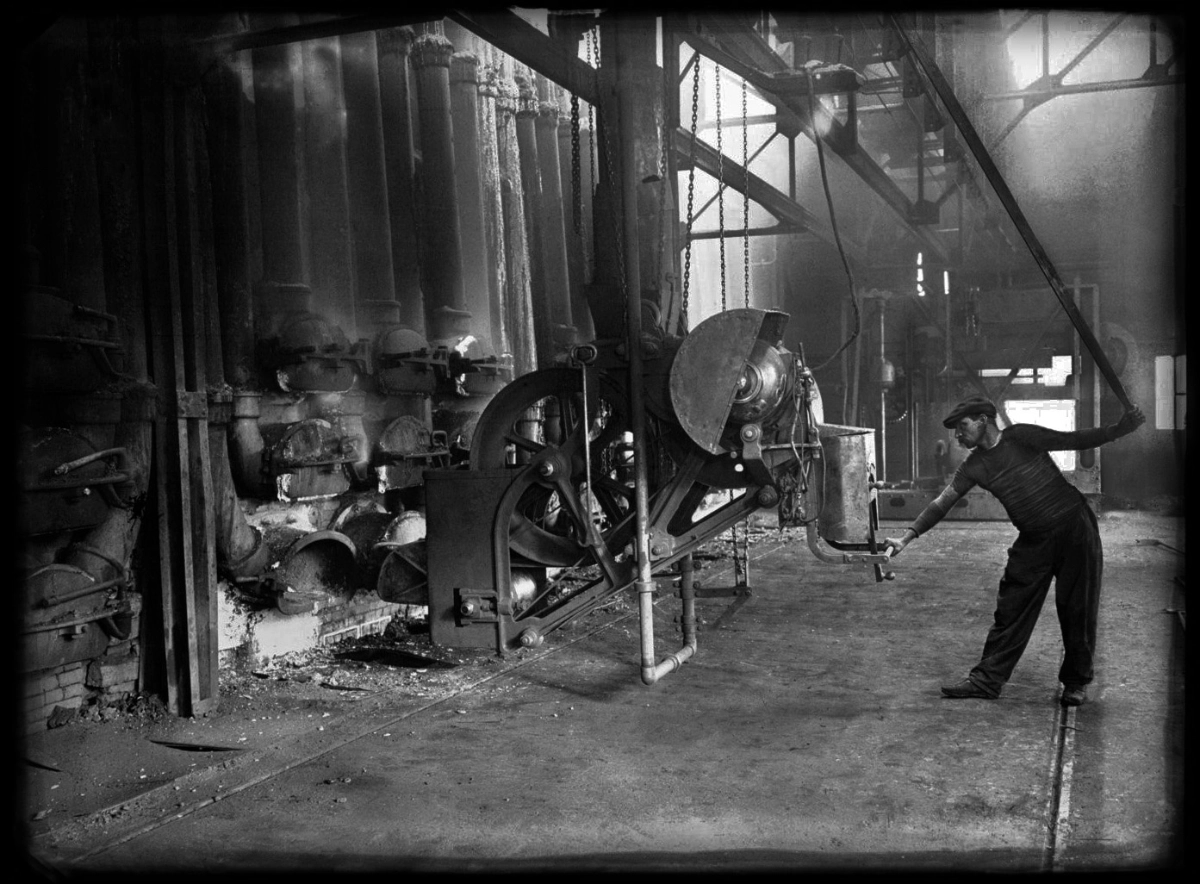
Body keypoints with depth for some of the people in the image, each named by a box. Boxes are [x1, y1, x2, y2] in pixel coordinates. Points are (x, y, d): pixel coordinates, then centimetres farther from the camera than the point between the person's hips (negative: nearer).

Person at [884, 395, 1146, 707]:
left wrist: (1120, 429, -19)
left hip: (1074, 526, -4)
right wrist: (907, 537, -10)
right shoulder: (973, 467, 2)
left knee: (1077, 608, 1)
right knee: (1011, 609, 1)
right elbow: (941, 503, -2)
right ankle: (987, 679, 4)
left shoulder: (1020, 437, -9)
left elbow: (1072, 440, -8)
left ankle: (1076, 682, 15)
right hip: (1034, 539, 4)